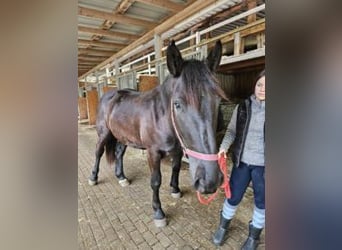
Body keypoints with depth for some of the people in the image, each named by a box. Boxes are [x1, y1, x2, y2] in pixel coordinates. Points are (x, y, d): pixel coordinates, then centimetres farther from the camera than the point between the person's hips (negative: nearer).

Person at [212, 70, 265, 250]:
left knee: (261, 201, 16)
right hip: (242, 161, 1)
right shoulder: (242, 107, -2)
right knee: (233, 197, 13)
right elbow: (232, 130, -1)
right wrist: (224, 146, -18)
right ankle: (223, 226, 40)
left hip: (261, 164, -1)